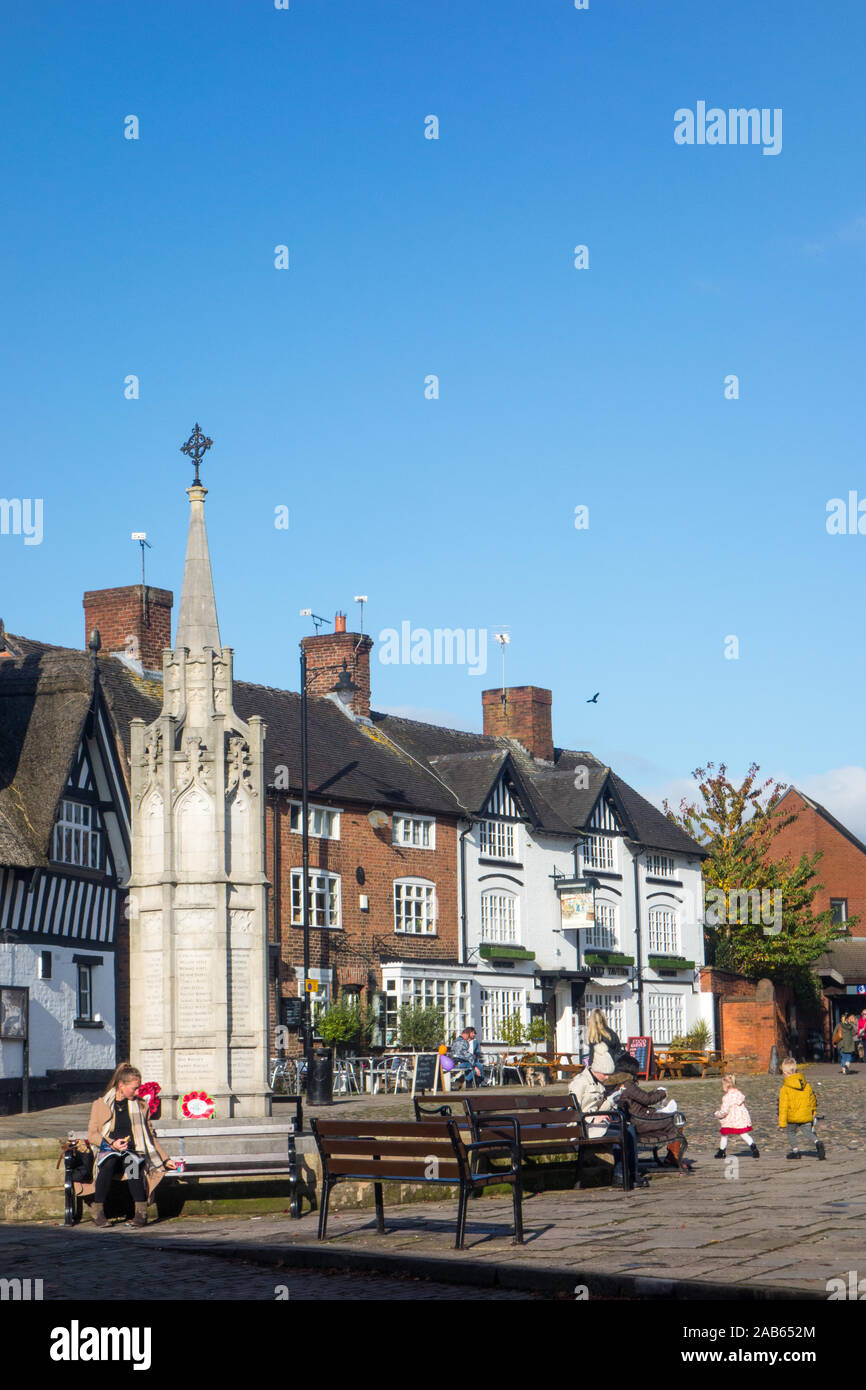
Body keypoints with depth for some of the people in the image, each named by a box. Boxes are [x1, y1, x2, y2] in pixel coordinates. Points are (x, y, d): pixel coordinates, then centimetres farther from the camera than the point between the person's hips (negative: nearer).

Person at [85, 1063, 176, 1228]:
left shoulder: (140, 1105, 19)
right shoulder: (100, 1105, 10)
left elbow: (149, 1137, 24)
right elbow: (91, 1134, 5)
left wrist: (165, 1160, 18)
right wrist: (112, 1144, -12)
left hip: (133, 1152, 1)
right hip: (108, 1151, -1)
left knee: (131, 1162, -37)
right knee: (110, 1161, -38)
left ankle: (141, 1212, -43)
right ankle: (98, 1211, -32)